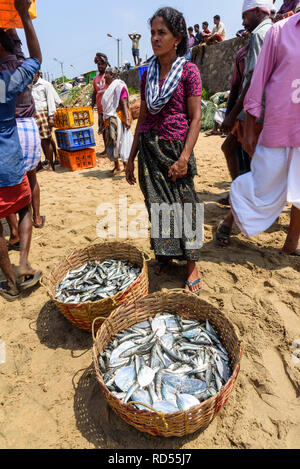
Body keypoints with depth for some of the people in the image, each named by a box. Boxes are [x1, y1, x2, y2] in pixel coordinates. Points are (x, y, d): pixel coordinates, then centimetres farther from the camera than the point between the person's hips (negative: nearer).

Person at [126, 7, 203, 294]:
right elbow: (142, 117, 15)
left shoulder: (188, 71, -1)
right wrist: (131, 157, 11)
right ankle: (164, 255, 23)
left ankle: (192, 265, 11)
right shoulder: (148, 74, 13)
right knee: (157, 204, 6)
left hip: (175, 148, -4)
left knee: (183, 203, -1)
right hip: (149, 148, 5)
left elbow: (195, 118, -6)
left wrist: (184, 157, -17)